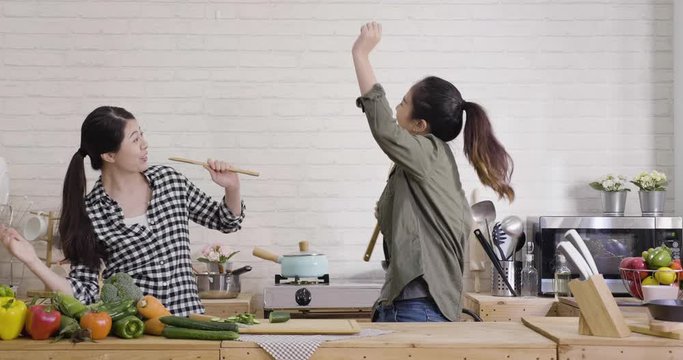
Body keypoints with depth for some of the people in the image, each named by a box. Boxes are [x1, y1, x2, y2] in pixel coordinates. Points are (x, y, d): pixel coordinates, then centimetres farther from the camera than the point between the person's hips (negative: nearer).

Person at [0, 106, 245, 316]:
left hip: (188, 318, -3)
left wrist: (231, 187, -3)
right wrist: (32, 261, -14)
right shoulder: (89, 213, -5)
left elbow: (227, 222, 16)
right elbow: (85, 292, -5)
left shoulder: (169, 180, 4)